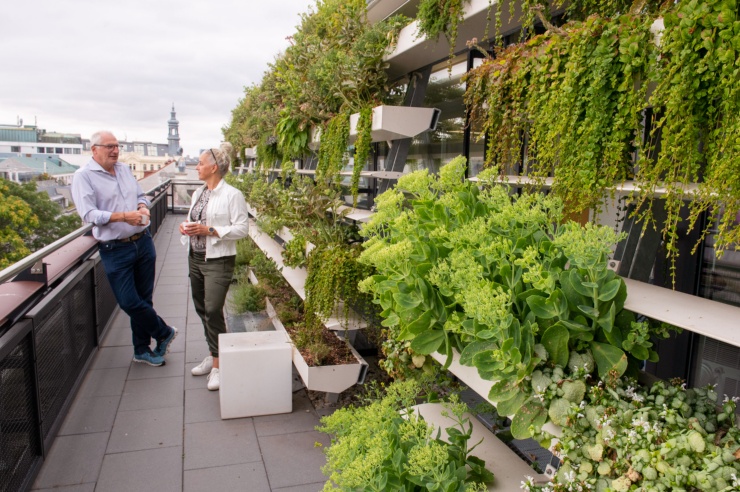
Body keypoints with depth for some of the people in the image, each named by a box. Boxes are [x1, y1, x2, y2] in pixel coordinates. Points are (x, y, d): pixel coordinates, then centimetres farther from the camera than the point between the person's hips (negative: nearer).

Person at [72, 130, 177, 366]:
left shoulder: (124, 169, 11)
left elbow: (140, 195, 20)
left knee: (143, 299, 12)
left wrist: (143, 207, -3)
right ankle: (164, 333, 21)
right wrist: (123, 216, -26)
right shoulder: (83, 176, -8)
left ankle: (142, 349, 28)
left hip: (143, 242, 6)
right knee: (129, 302, -3)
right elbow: (88, 214, -17)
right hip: (115, 250, -5)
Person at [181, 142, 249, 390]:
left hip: (218, 261, -8)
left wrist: (209, 230, -21)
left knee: (213, 311, -10)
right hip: (195, 258, 8)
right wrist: (186, 227, 0)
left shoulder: (232, 195, -11)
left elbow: (242, 229, -15)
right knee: (201, 309, 14)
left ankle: (218, 365, 2)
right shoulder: (198, 193, 13)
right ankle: (213, 355, 29)